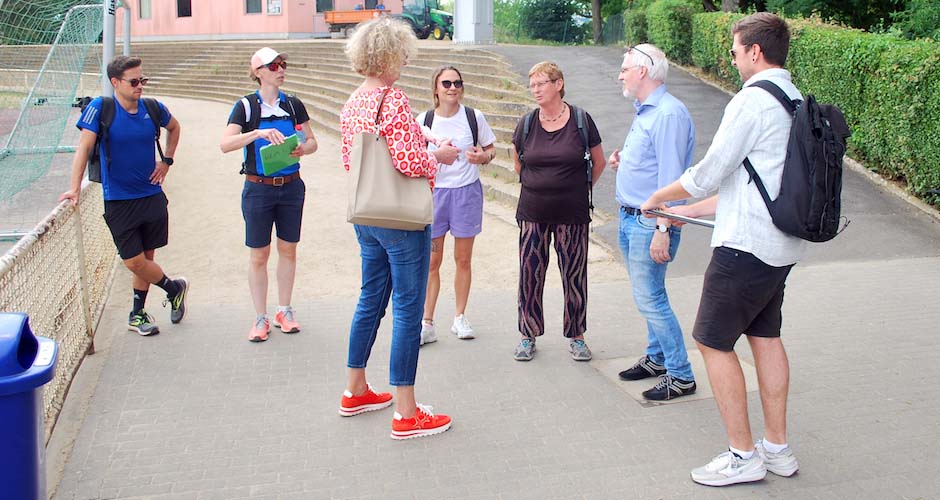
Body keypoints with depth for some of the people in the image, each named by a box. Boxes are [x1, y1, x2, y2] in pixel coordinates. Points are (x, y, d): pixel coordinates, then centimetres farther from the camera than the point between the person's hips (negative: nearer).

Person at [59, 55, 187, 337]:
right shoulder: (100, 108, -10)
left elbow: (174, 127, 22)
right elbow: (84, 147, -14)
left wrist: (167, 160, 11)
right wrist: (74, 188, -22)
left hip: (152, 196, 3)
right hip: (118, 201, -3)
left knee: (146, 258, 10)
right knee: (134, 262, -5)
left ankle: (138, 314, 26)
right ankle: (174, 288, 21)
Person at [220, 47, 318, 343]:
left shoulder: (293, 105, 5)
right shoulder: (246, 106, -4)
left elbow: (312, 142, 10)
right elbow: (225, 144, -15)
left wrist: (303, 148, -13)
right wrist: (258, 133, -27)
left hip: (291, 186, 3)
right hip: (258, 188, -3)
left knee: (288, 249, 9)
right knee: (258, 254, 2)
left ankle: (284, 312, 22)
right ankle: (260, 318, 12)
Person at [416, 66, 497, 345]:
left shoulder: (474, 117, 1)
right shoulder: (424, 120, 0)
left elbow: (491, 149, 10)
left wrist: (482, 156, -12)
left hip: (467, 191, 0)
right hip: (434, 192, 0)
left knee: (463, 259, 8)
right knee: (432, 261, 0)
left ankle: (460, 318, 22)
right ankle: (427, 324, 6)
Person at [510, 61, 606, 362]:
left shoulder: (580, 121, -5)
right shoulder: (526, 124, 1)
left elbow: (599, 162, 8)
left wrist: (580, 190, 11)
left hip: (572, 214, -2)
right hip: (533, 214, 2)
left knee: (574, 275, 5)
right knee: (530, 275, 4)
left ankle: (576, 337, 20)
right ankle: (528, 336, 19)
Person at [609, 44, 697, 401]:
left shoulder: (668, 114, -18)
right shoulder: (644, 111, 15)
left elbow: (671, 177, -23)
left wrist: (663, 230, -26)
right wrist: (623, 162, 9)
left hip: (650, 221, -10)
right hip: (630, 217, 10)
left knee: (650, 299, -7)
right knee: (648, 295, 17)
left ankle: (680, 376, 2)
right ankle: (657, 358, 30)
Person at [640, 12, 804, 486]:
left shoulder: (752, 100, -16)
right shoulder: (796, 101, 14)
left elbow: (707, 176, -15)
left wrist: (658, 197, 4)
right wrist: (692, 211, 21)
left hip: (745, 247, -9)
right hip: (782, 246, 9)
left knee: (714, 341, 0)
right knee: (765, 336, 17)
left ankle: (742, 456, 6)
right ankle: (777, 447, 24)